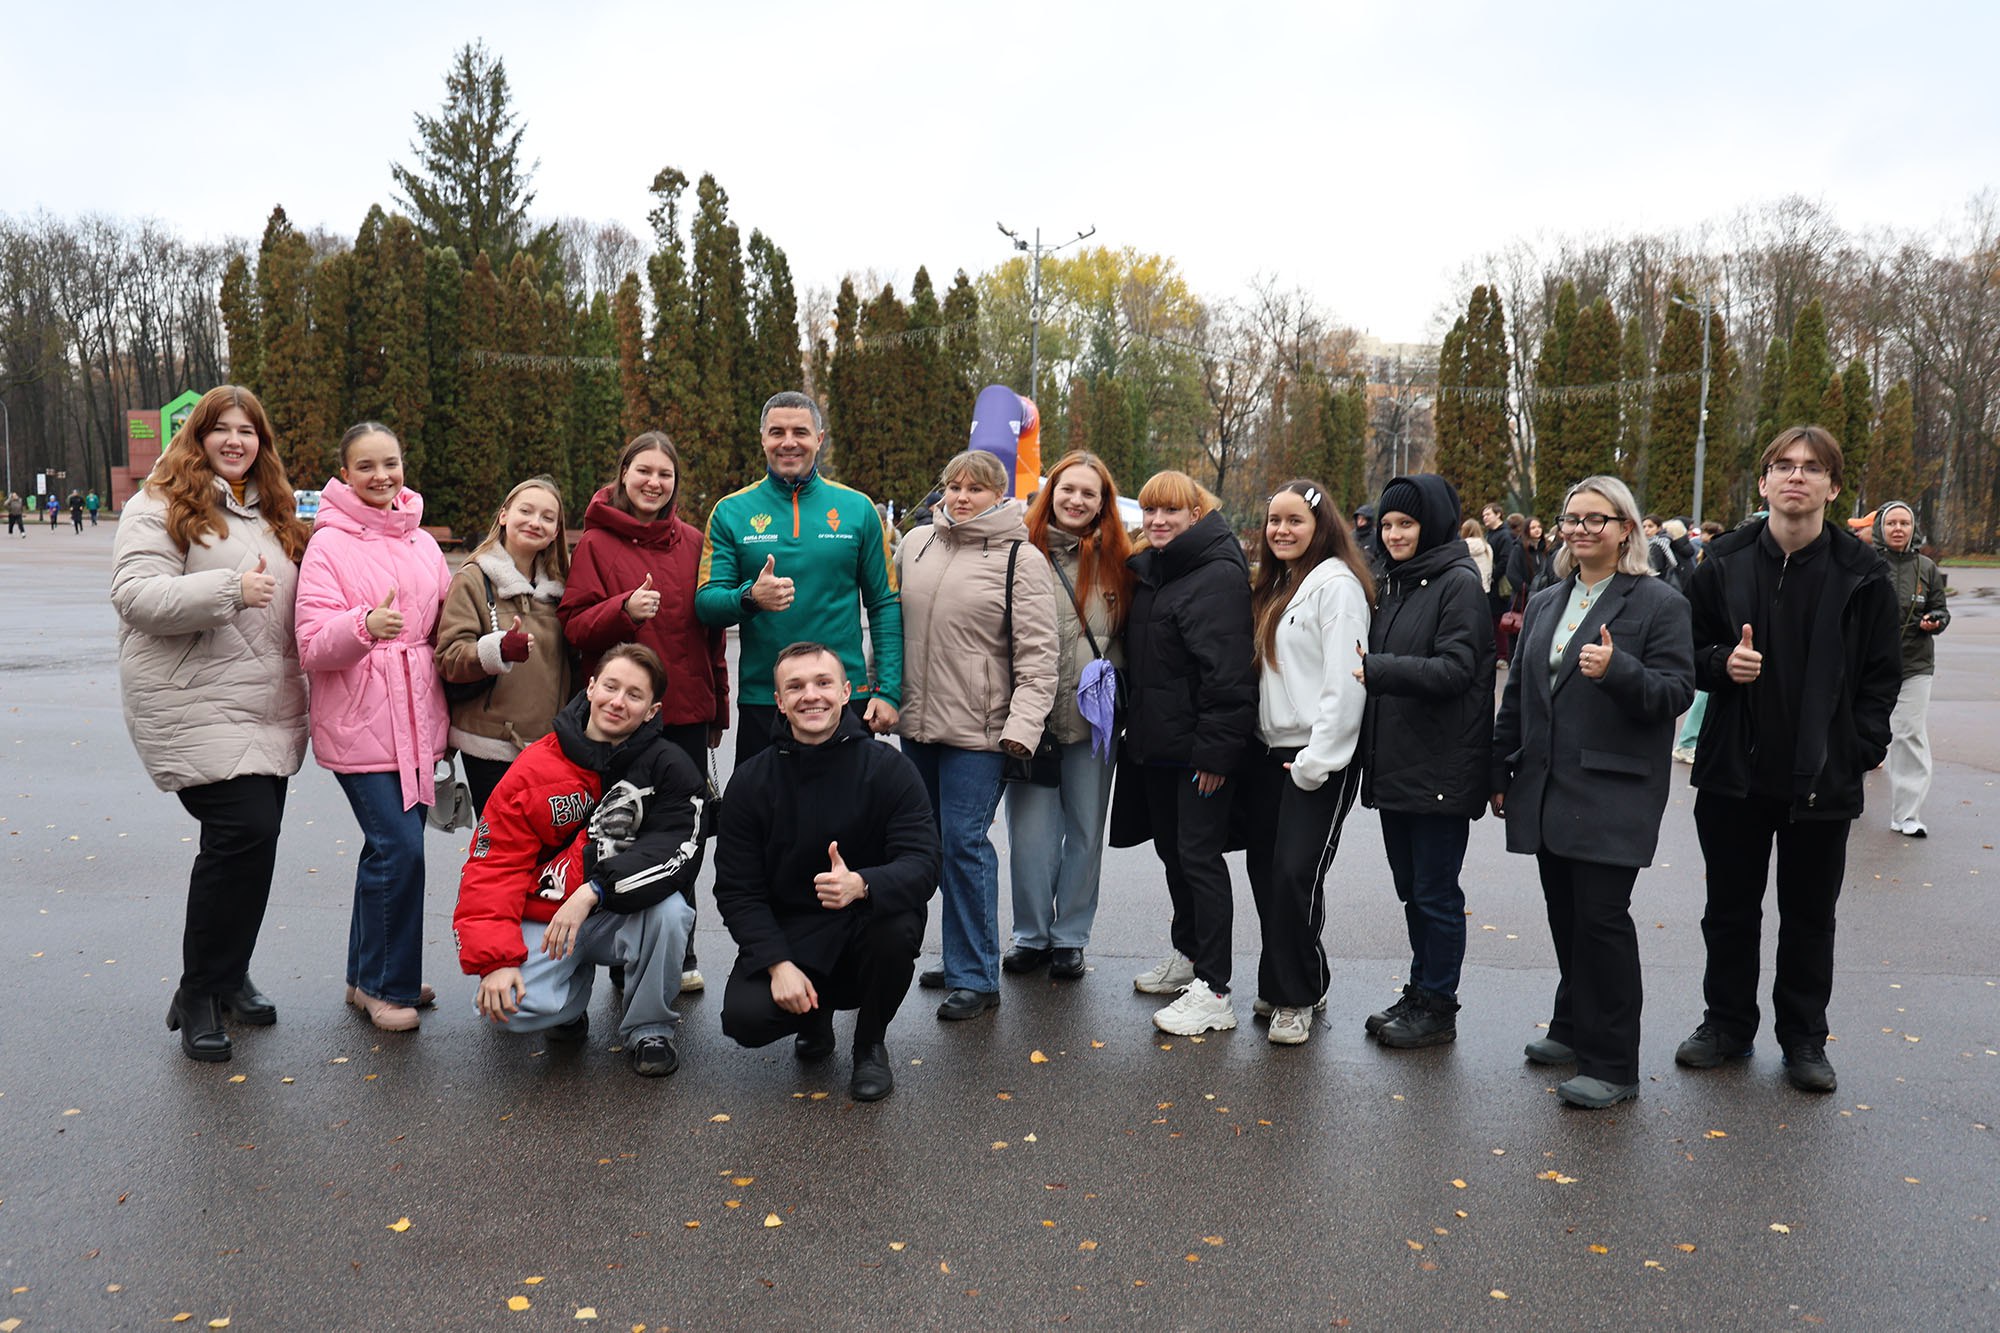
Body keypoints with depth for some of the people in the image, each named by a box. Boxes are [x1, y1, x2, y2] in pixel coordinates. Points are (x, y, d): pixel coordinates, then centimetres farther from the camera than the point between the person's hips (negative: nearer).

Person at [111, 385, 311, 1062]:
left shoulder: (272, 511, 19)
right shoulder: (161, 506, -3)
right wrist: (229, 589, -24)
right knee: (244, 830, -16)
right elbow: (134, 595, -15)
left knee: (253, 837, 10)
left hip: (269, 708, 7)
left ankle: (230, 977, 26)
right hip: (197, 706, -7)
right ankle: (197, 994, 0)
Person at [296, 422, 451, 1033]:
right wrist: (364, 625, -31)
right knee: (400, 849, -10)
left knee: (389, 847, 14)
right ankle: (388, 985, 6)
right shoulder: (330, 544, -6)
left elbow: (444, 628, 21)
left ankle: (371, 977, 27)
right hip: (360, 724, -6)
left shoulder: (423, 543, 12)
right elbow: (312, 645, -14)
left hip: (415, 723, 6)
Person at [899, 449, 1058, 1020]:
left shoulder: (1021, 559, -6)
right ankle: (963, 955, 28)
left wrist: (1024, 724, -19)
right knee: (934, 841, 13)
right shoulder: (916, 543, 10)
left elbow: (1037, 653, -10)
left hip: (978, 729, -6)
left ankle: (975, 977, 4)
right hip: (915, 721, 6)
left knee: (964, 843, -7)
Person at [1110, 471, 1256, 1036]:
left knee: (1199, 856, -6)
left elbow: (1228, 671, -21)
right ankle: (1188, 954, 35)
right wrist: (1135, 729, 17)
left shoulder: (1219, 573, -15)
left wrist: (1215, 750, -23)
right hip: (1155, 744, 9)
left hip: (1200, 751, -9)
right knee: (1171, 850, 18)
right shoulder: (1150, 571, 14)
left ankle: (1213, 992, 2)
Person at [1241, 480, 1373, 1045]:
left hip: (1318, 758, -8)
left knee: (1296, 872, -9)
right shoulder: (1274, 586, 16)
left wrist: (1316, 761, -18)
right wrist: (1258, 745, 10)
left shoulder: (1337, 584, -11)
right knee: (1264, 867, 9)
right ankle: (1283, 982, 25)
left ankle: (1297, 997, 8)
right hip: (1268, 751, 8)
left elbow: (1344, 681, -17)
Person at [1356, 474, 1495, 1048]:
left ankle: (1437, 1008, 14)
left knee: (1435, 892, 2)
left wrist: (1375, 669, -25)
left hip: (1440, 769, -8)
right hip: (1394, 762, 8)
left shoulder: (1459, 583, -10)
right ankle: (1419, 994, 29)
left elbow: (1455, 669, -20)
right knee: (1410, 887, 16)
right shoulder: (1393, 582, 15)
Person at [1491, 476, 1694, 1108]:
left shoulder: (1660, 603, -3)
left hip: (1613, 795, -6)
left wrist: (1618, 670, -28)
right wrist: (1501, 772, 17)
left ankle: (1612, 1065, 4)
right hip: (1548, 791, 6)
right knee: (1566, 915, 12)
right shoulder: (1545, 604, 16)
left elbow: (1676, 692, -10)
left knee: (1601, 916, -6)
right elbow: (1517, 694, 18)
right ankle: (1574, 1030, 29)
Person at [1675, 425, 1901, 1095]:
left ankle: (1803, 1039, 28)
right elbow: (1691, 655, 7)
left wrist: (1863, 749, -7)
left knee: (1809, 917, 12)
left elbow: (1881, 674, 2)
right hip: (1734, 770, 1)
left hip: (1823, 777, -1)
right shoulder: (1724, 563, -1)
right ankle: (1727, 1024, 30)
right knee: (1729, 910, 13)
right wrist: (1722, 663, -15)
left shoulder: (1861, 573, -3)